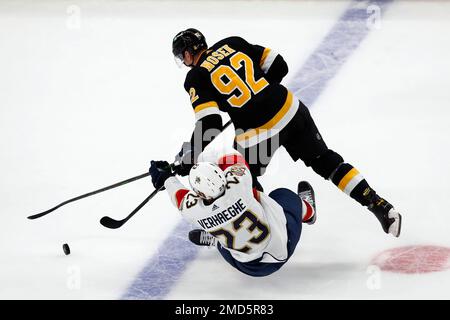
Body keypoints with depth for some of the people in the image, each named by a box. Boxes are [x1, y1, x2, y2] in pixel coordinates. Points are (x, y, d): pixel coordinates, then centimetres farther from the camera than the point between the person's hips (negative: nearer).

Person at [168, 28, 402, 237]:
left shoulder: (196, 77, -2)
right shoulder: (233, 43, 12)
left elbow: (209, 124, -12)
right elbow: (279, 66, 13)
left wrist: (189, 156, -1)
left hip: (257, 132, -6)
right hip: (290, 108, 6)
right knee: (325, 160, 16)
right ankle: (379, 205, 13)